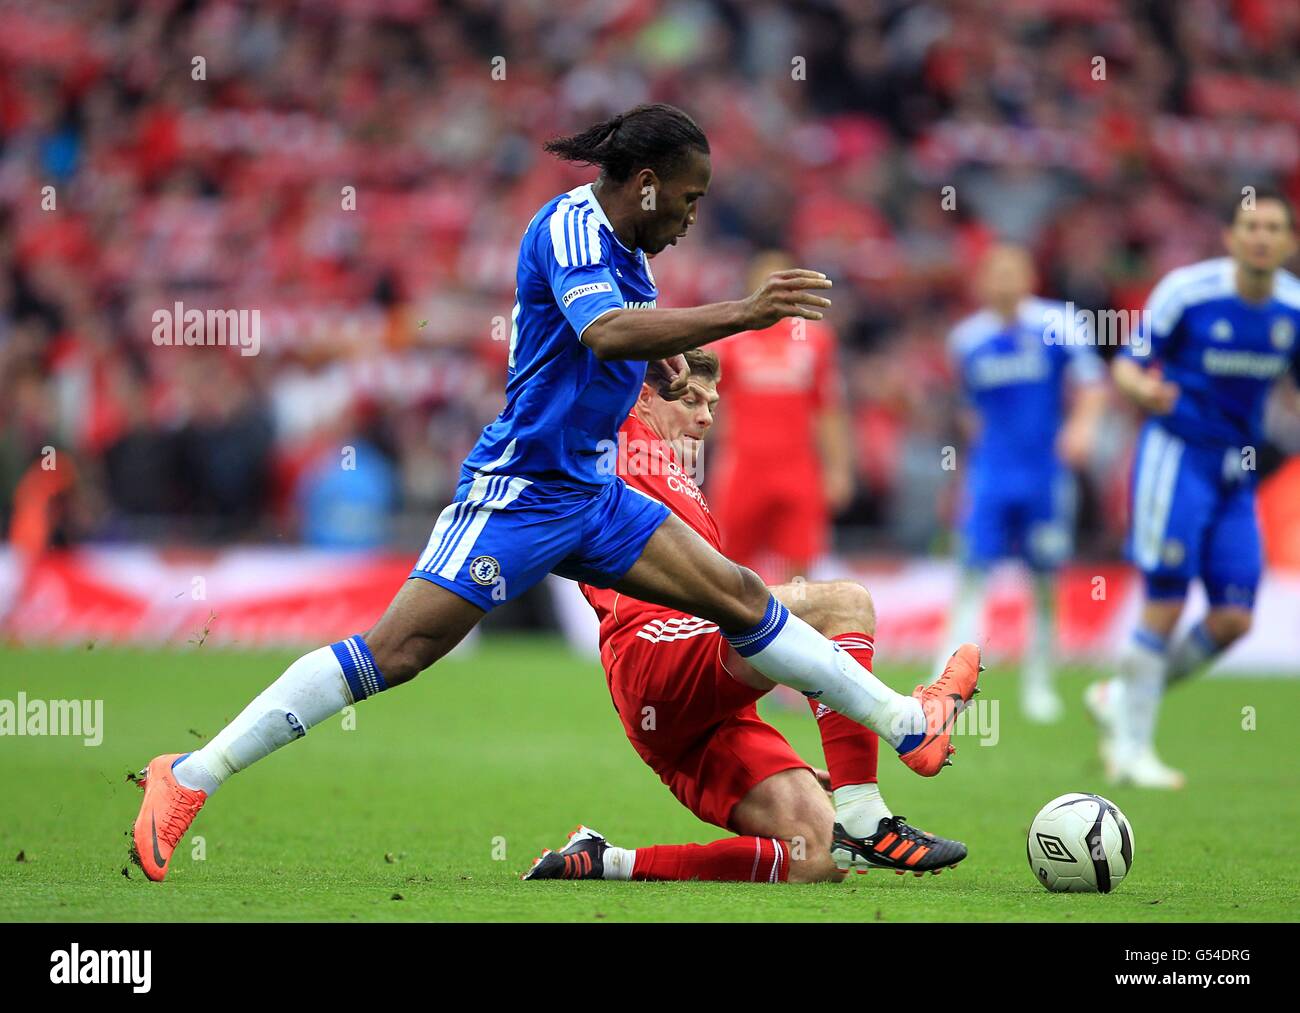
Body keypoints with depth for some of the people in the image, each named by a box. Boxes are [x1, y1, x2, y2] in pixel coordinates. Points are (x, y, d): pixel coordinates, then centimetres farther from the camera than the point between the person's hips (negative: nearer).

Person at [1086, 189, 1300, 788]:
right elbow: (1126, 364, -5)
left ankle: (1121, 699, 19)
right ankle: (1132, 749, 2)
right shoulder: (1187, 290, -11)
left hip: (1237, 470, 6)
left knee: (1233, 619, -1)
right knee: (1166, 605, -11)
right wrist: (1141, 388, -28)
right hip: (1177, 453, -5)